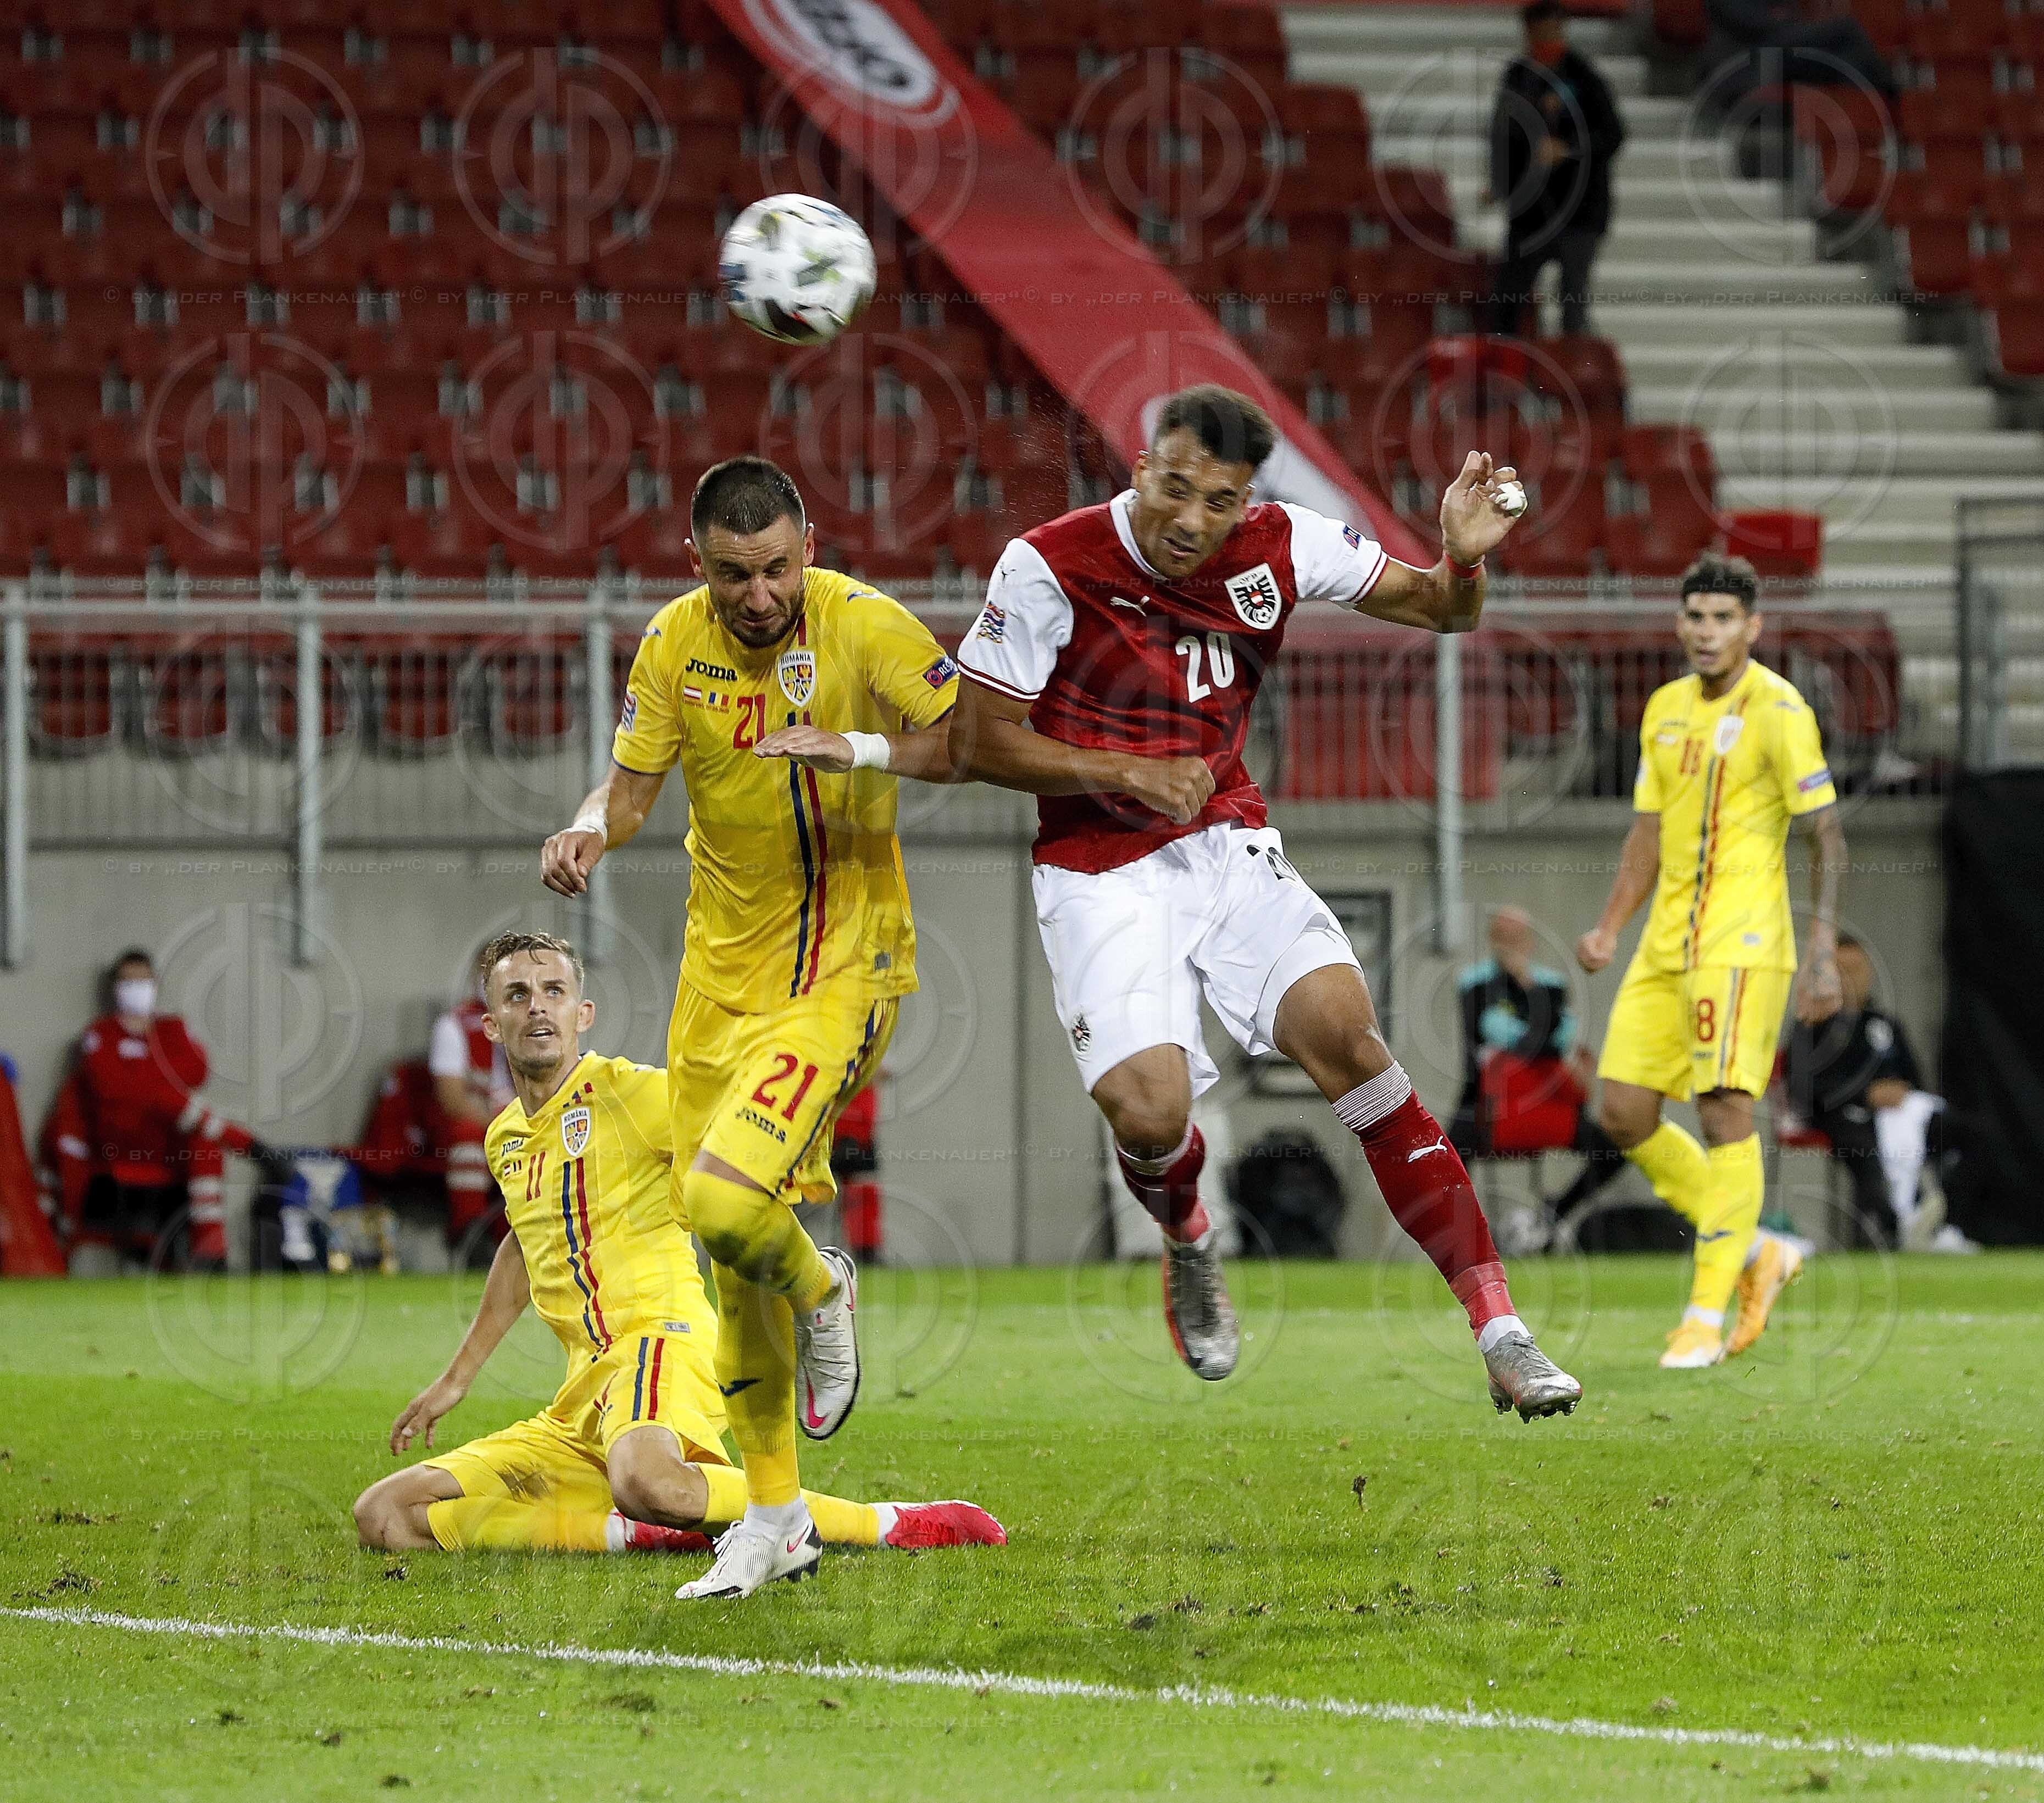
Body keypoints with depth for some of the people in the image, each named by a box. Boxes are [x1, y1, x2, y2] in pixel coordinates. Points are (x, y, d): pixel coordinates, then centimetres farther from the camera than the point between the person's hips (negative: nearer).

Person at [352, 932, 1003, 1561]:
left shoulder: (628, 1090, -3)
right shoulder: (505, 1139, 18)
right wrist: (456, 1379, 41)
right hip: (575, 1412, 8)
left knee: (644, 1481, -43)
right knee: (383, 1515, -7)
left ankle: (892, 1524, -27)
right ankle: (640, 1534, -15)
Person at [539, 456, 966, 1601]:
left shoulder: (864, 626, -14)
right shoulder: (675, 644, -2)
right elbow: (634, 782, 3)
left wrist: (861, 749, -26)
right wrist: (591, 832, -19)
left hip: (841, 967, -5)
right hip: (722, 969, 5)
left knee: (725, 1200, -24)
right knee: (732, 1264, 8)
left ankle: (821, 1291, 12)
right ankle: (776, 1519, 21)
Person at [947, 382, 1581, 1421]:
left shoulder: (1279, 548, -4)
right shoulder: (1049, 567, -14)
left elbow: (1439, 612, 5)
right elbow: (978, 744, -7)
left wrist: (1462, 559, -18)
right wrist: (1130, 773, -17)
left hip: (1229, 848, 3)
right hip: (1101, 876, -3)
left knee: (1346, 1036, -20)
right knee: (1149, 1113, -21)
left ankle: (1497, 1328, -20)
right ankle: (1189, 1245, 19)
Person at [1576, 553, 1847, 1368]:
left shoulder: (1777, 710, -9)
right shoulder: (1665, 709, 13)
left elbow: (1825, 835, -10)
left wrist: (1824, 955, -17)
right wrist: (1610, 927, 9)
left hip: (1742, 942, -8)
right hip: (1666, 945, 8)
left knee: (1724, 1112, -13)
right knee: (1624, 1114, 2)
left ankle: (1707, 1315, -9)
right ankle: (1757, 1252, 17)